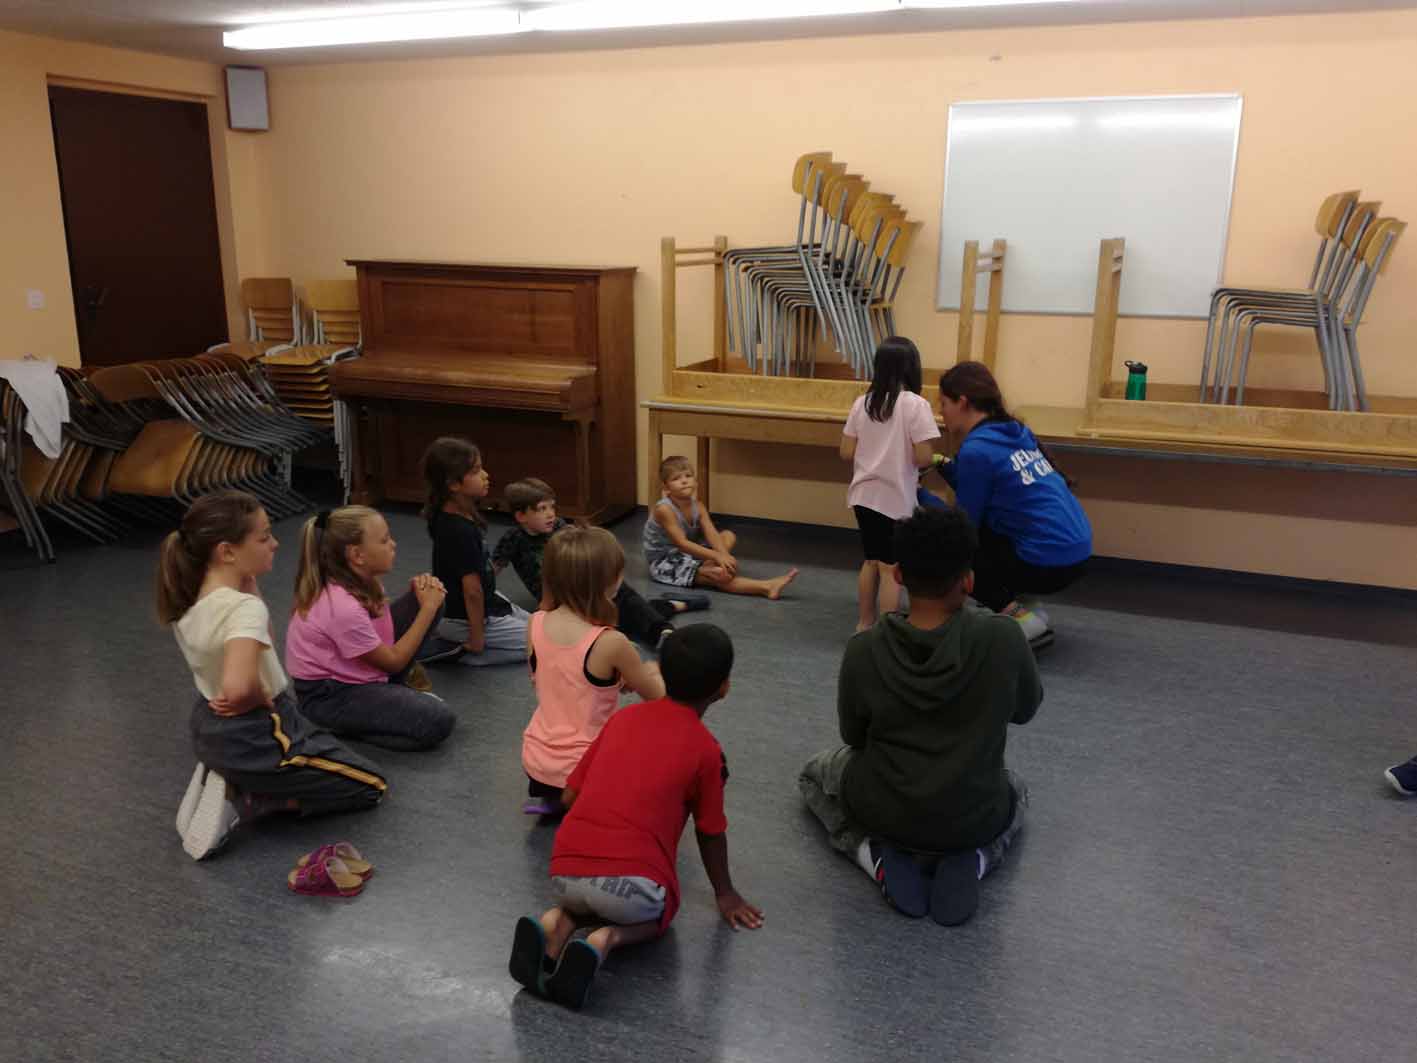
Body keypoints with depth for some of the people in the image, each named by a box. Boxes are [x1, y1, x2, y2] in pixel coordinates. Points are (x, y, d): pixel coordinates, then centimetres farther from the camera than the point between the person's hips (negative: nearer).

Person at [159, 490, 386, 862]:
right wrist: (261, 700, -23)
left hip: (208, 730, 8)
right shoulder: (245, 608, -30)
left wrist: (249, 582, -5)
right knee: (371, 787, 8)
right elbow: (236, 687, -46)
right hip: (254, 740, -8)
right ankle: (245, 801, -1)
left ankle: (224, 780, 14)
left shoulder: (186, 598, -5)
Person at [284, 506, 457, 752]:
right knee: (439, 721, -24)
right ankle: (345, 725, -5)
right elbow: (393, 661, -19)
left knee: (430, 595, -2)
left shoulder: (358, 579, -6)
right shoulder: (343, 608, -31)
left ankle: (391, 692, 7)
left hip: (354, 672, 9)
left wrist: (420, 591, -12)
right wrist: (428, 608, -15)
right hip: (328, 696, -9)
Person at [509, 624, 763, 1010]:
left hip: (565, 872, 4)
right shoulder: (706, 749, 2)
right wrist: (725, 894, 30)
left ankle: (559, 922, 4)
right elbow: (711, 833, 13)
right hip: (632, 881, -4)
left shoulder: (623, 718, 15)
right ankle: (608, 939, -2)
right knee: (659, 912, 29)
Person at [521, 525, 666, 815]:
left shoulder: (536, 623, -9)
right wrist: (651, 672, 16)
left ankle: (546, 795, 14)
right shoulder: (610, 643, -25)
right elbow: (658, 697, -9)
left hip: (535, 759, 6)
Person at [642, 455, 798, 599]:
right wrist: (717, 556, -34)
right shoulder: (664, 509, -24)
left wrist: (724, 554, -35)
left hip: (688, 553, 9)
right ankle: (767, 587, -31)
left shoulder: (697, 507, -3)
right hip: (665, 562, -8)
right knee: (721, 575, -29)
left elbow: (712, 534, -14)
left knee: (729, 536, -1)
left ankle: (708, 567, -22)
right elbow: (682, 543, -29)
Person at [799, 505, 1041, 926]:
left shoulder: (864, 649, -17)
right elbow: (1025, 710, 2)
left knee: (814, 773, 31)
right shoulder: (1004, 637, -18)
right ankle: (972, 861, 5)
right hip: (974, 819, 1)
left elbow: (853, 736, 0)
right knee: (1015, 789, 37)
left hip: (884, 813, 0)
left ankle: (878, 856, 4)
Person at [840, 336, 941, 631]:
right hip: (895, 499, -5)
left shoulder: (862, 403, 2)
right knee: (891, 568, 4)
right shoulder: (915, 405, -12)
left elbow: (847, 453, 3)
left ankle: (865, 624, 30)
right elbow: (923, 458, -17)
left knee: (872, 561, 20)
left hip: (865, 495, 5)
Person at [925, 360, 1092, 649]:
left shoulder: (977, 449, -15)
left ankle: (1021, 619, -3)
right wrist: (943, 465, 13)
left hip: (1049, 562, -9)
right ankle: (1022, 604, 19)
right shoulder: (1013, 431, 10)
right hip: (1075, 550, 9)